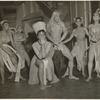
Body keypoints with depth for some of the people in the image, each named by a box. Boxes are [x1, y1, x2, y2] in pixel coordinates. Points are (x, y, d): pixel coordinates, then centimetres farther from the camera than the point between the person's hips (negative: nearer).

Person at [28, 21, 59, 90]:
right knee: (41, 64, -39)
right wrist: (42, 44, -28)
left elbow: (44, 56, -28)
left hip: (47, 62, 1)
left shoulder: (48, 44, -16)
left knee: (50, 79, -13)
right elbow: (39, 57, -26)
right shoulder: (35, 45, -15)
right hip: (37, 61, -1)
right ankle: (42, 84, -24)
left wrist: (43, 44, -28)